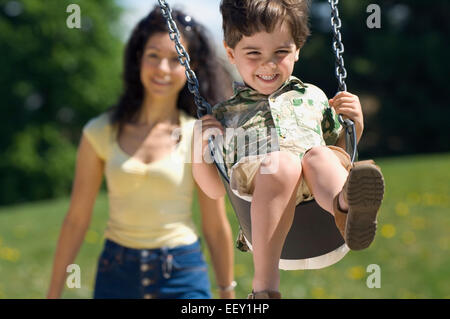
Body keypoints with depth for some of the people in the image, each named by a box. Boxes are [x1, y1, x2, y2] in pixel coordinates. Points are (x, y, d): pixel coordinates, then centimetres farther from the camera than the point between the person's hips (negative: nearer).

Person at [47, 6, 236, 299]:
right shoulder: (101, 132, -1)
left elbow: (216, 227, 3)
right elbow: (76, 220, 4)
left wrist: (228, 294, 7)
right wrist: (53, 294, 5)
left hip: (184, 276, -1)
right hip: (116, 277, 1)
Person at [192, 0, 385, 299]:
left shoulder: (312, 97, 33)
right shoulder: (225, 114, 29)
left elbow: (340, 151, 34)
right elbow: (217, 190, 26)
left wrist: (355, 126, 16)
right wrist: (199, 151, 9)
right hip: (253, 179, -2)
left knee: (319, 156, -33)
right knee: (281, 163, -37)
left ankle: (347, 206, -68)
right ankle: (265, 285, -49)